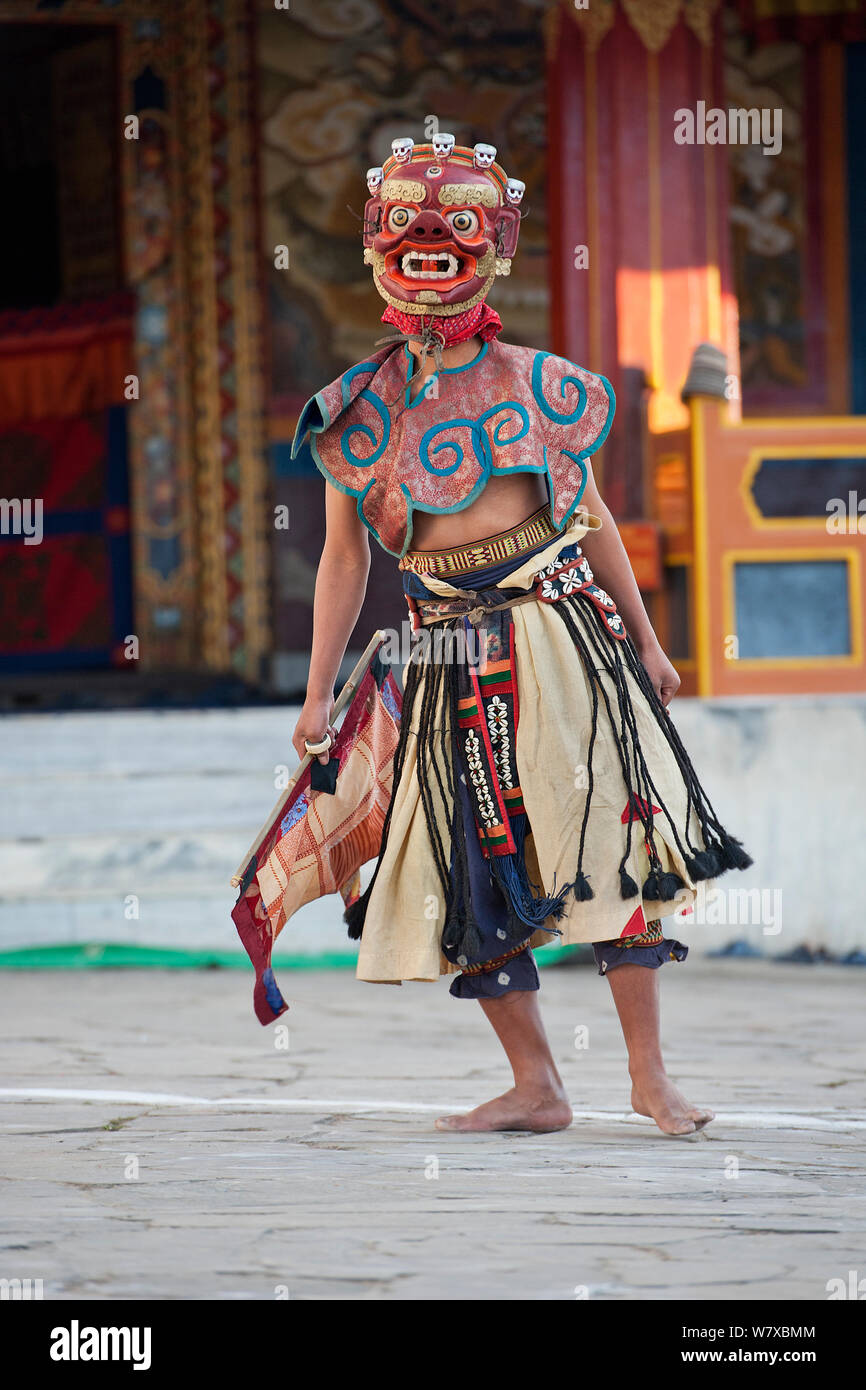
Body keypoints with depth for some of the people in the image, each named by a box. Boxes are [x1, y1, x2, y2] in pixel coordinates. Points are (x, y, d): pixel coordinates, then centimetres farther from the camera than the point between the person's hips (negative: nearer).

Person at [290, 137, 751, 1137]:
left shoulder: (531, 385, 6)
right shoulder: (360, 409, 7)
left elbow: (591, 516, 14)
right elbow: (344, 556, 10)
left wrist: (645, 642, 15)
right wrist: (319, 692, 7)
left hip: (561, 630, -1)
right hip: (452, 654, 1)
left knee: (611, 837, -6)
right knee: (473, 870, 1)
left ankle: (649, 1074, 1)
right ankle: (535, 1086, 9)